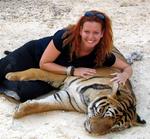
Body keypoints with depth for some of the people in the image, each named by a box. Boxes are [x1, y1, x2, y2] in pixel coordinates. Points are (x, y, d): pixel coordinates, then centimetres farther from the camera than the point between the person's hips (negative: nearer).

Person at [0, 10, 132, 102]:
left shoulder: (103, 54, -26)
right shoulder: (65, 36, -34)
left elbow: (128, 67, -14)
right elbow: (44, 63, -25)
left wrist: (123, 75, -38)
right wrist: (72, 70, -33)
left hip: (52, 74, 2)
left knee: (24, 92, -21)